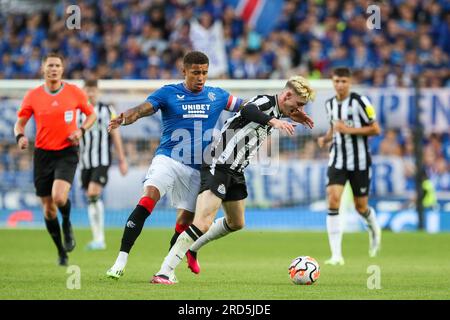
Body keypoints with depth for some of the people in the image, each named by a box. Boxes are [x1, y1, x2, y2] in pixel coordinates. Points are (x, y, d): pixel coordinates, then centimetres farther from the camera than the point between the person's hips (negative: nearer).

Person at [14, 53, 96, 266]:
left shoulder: (74, 92, -2)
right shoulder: (33, 96, 0)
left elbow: (91, 114, 11)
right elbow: (20, 122, 7)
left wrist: (81, 130, -8)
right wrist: (20, 136, -15)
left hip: (67, 153, -2)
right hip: (43, 154, 2)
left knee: (59, 197, -26)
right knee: (48, 208, 5)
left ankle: (67, 224, 9)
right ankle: (61, 251, 24)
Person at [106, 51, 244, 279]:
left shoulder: (216, 96, 8)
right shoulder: (168, 93, -2)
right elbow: (142, 109, -15)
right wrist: (123, 119, -35)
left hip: (197, 168, 4)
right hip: (168, 159, -4)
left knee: (186, 220, 3)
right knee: (149, 196, -27)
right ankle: (121, 261, -29)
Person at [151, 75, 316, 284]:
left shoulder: (275, 111, 12)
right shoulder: (266, 101, -16)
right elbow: (247, 111, -39)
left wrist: (292, 117, 23)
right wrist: (273, 121, -53)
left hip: (235, 172, 10)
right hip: (219, 166, -10)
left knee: (236, 223, 24)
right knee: (203, 224, -22)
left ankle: (191, 249, 41)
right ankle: (165, 271, -21)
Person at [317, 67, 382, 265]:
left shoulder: (360, 102, -10)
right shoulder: (330, 104, 7)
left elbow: (375, 129, -10)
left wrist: (349, 129, -20)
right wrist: (325, 139, 3)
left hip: (359, 162, -3)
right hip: (337, 161, 3)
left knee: (360, 206, 6)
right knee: (333, 200, -16)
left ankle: (374, 228, 45)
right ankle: (336, 255, -16)